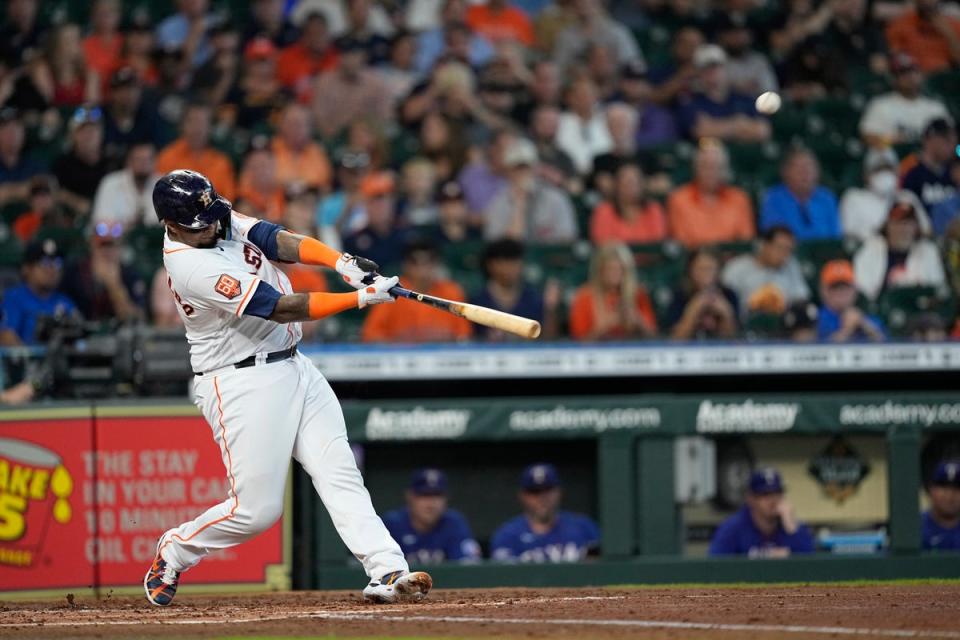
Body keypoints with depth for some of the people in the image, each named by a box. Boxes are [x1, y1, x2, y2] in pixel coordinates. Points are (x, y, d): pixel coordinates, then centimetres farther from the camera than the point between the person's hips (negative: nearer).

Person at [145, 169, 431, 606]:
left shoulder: (223, 220, 2)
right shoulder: (192, 267, -23)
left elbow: (280, 242, -7)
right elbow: (284, 309, -23)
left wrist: (342, 263, -25)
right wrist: (361, 298, -24)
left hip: (293, 368, 8)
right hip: (241, 384, -8)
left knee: (340, 473, -4)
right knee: (255, 509, -6)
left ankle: (387, 573, -11)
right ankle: (174, 551, 18)